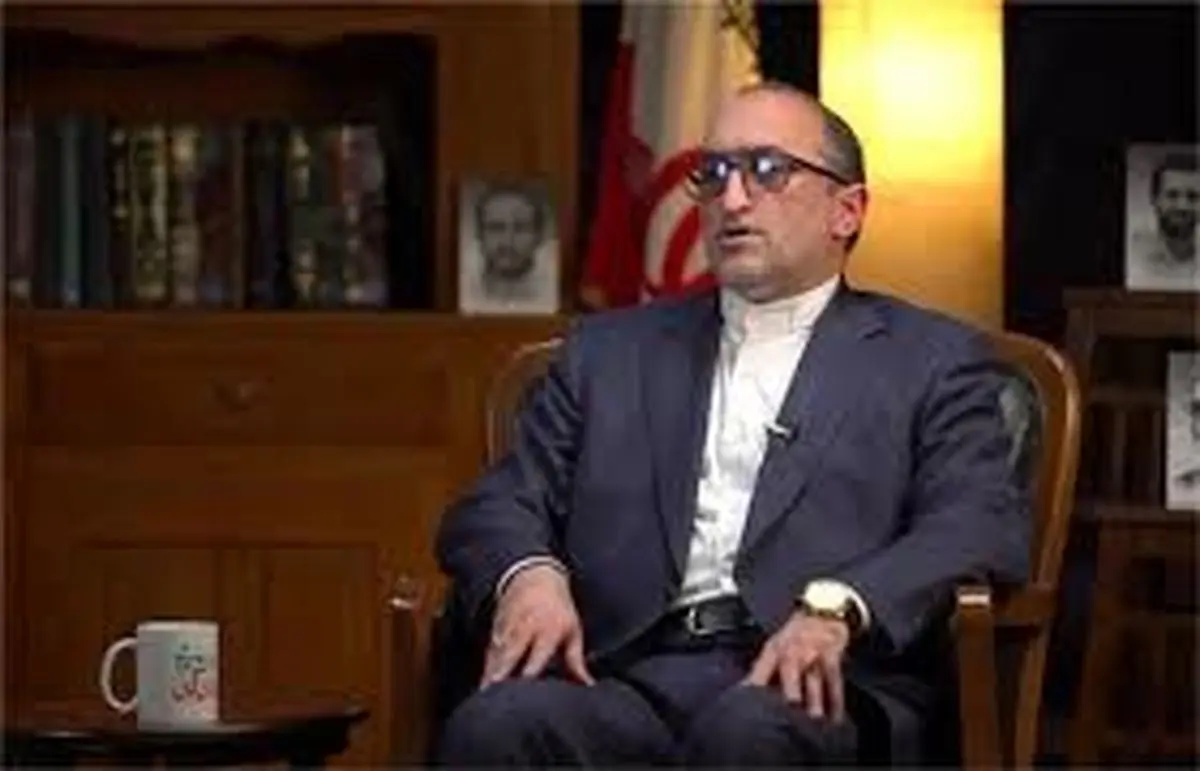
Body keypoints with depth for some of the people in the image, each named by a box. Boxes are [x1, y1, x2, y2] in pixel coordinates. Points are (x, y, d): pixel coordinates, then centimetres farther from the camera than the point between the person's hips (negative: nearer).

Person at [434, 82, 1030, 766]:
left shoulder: (931, 360, 16)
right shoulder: (611, 351, 26)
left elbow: (988, 528, 1)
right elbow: (499, 504, 19)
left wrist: (837, 608, -19)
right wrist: (529, 573, -7)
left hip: (812, 688, -2)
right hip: (627, 678, 2)